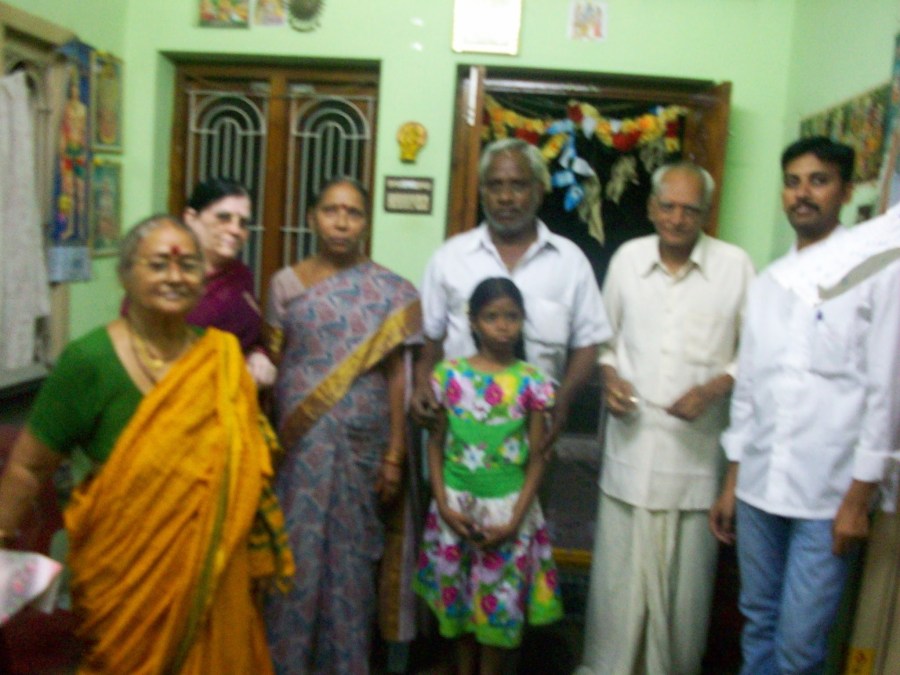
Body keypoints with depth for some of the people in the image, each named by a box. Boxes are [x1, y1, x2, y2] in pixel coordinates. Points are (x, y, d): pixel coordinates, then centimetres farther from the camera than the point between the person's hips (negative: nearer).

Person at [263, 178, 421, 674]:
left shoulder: (389, 291, -1)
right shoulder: (286, 283, 2)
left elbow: (396, 375, -1)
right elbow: (269, 367, 5)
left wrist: (395, 456, -4)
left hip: (361, 443, 0)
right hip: (299, 442, 1)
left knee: (350, 551, 10)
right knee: (296, 549, 7)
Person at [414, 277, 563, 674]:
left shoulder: (531, 382, -7)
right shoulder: (450, 374, -4)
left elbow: (537, 457, -4)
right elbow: (435, 443, 2)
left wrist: (515, 519, -10)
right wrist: (443, 505, -7)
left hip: (507, 507, -1)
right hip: (457, 505, 1)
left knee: (500, 600, 9)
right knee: (457, 593, 14)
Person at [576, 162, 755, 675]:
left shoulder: (735, 266, -4)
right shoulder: (627, 258, 4)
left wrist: (713, 388, -14)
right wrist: (610, 377, -4)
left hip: (698, 446, -2)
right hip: (633, 441, 2)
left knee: (686, 571, 9)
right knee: (619, 567, 11)